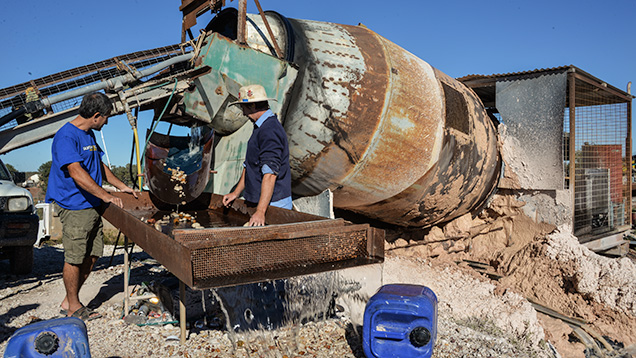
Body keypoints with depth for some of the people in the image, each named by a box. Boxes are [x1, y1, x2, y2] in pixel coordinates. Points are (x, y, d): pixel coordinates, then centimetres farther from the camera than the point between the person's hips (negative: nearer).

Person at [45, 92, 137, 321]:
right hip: (73, 207, -9)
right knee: (74, 258, 1)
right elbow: (77, 173, -25)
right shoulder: (66, 136, -16)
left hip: (92, 206, 9)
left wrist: (121, 186, 22)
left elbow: (99, 166, 23)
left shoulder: (89, 135, 14)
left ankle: (69, 301, 26)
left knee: (92, 255, 12)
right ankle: (74, 307, 16)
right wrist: (106, 196, -25)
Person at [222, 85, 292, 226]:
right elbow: (249, 165, 25)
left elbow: (270, 174, -25)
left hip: (272, 204, -9)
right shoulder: (261, 128, 17)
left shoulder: (269, 131, -17)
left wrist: (260, 211, -27)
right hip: (259, 203, 9)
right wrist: (236, 192, 23)